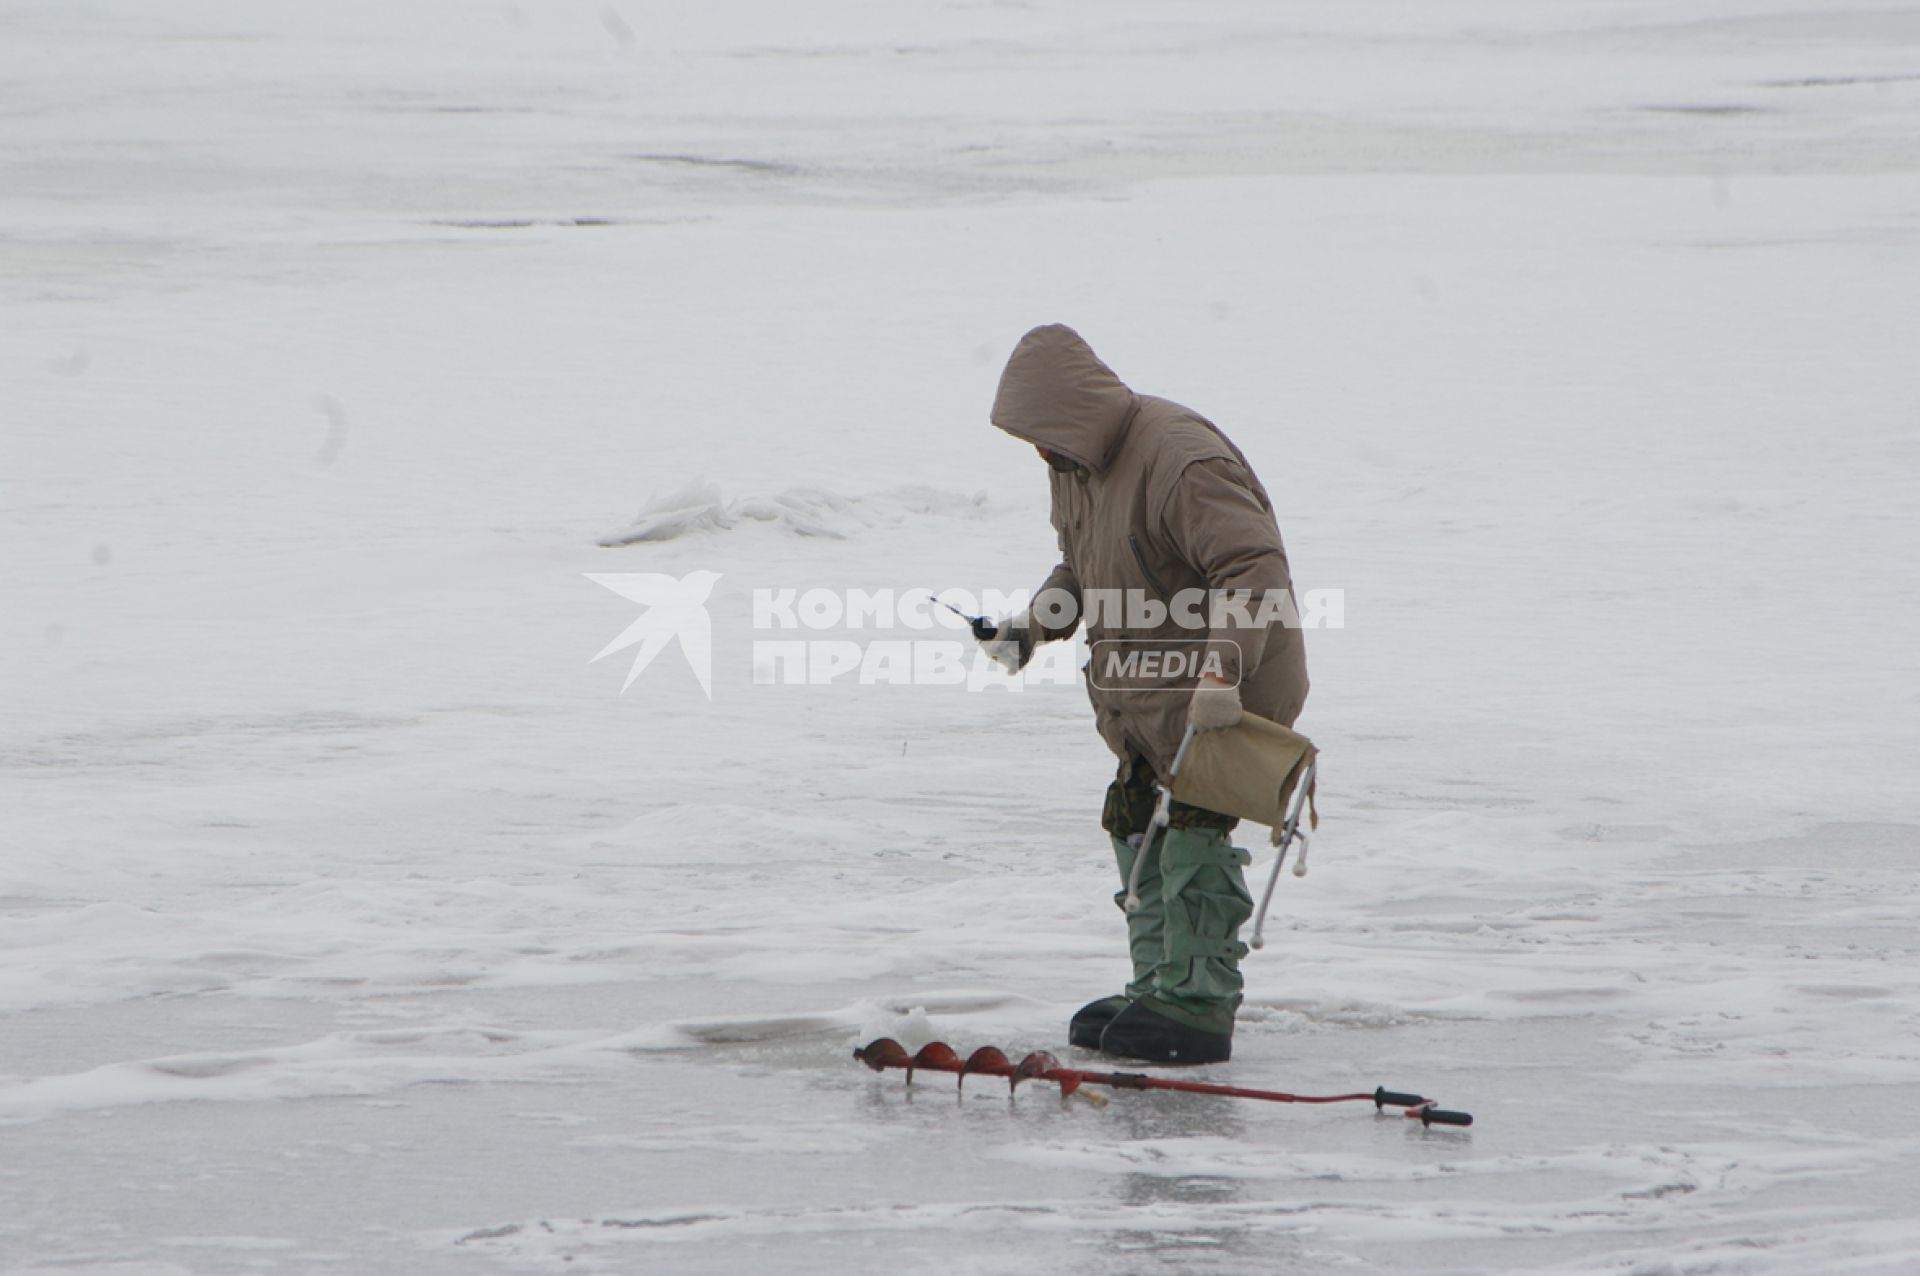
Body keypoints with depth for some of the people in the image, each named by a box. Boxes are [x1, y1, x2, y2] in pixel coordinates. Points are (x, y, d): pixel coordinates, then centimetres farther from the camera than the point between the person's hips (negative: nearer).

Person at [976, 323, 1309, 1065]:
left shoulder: (1183, 462, -25)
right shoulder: (1078, 462, 6)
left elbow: (1254, 571, -32)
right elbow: (1081, 567, 22)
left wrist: (1223, 669, -42)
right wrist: (1036, 625, 4)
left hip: (1225, 690, -10)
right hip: (1144, 693, 10)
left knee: (1192, 831, -13)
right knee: (1137, 823, 13)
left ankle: (1197, 1004, -10)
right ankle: (1157, 985, 23)